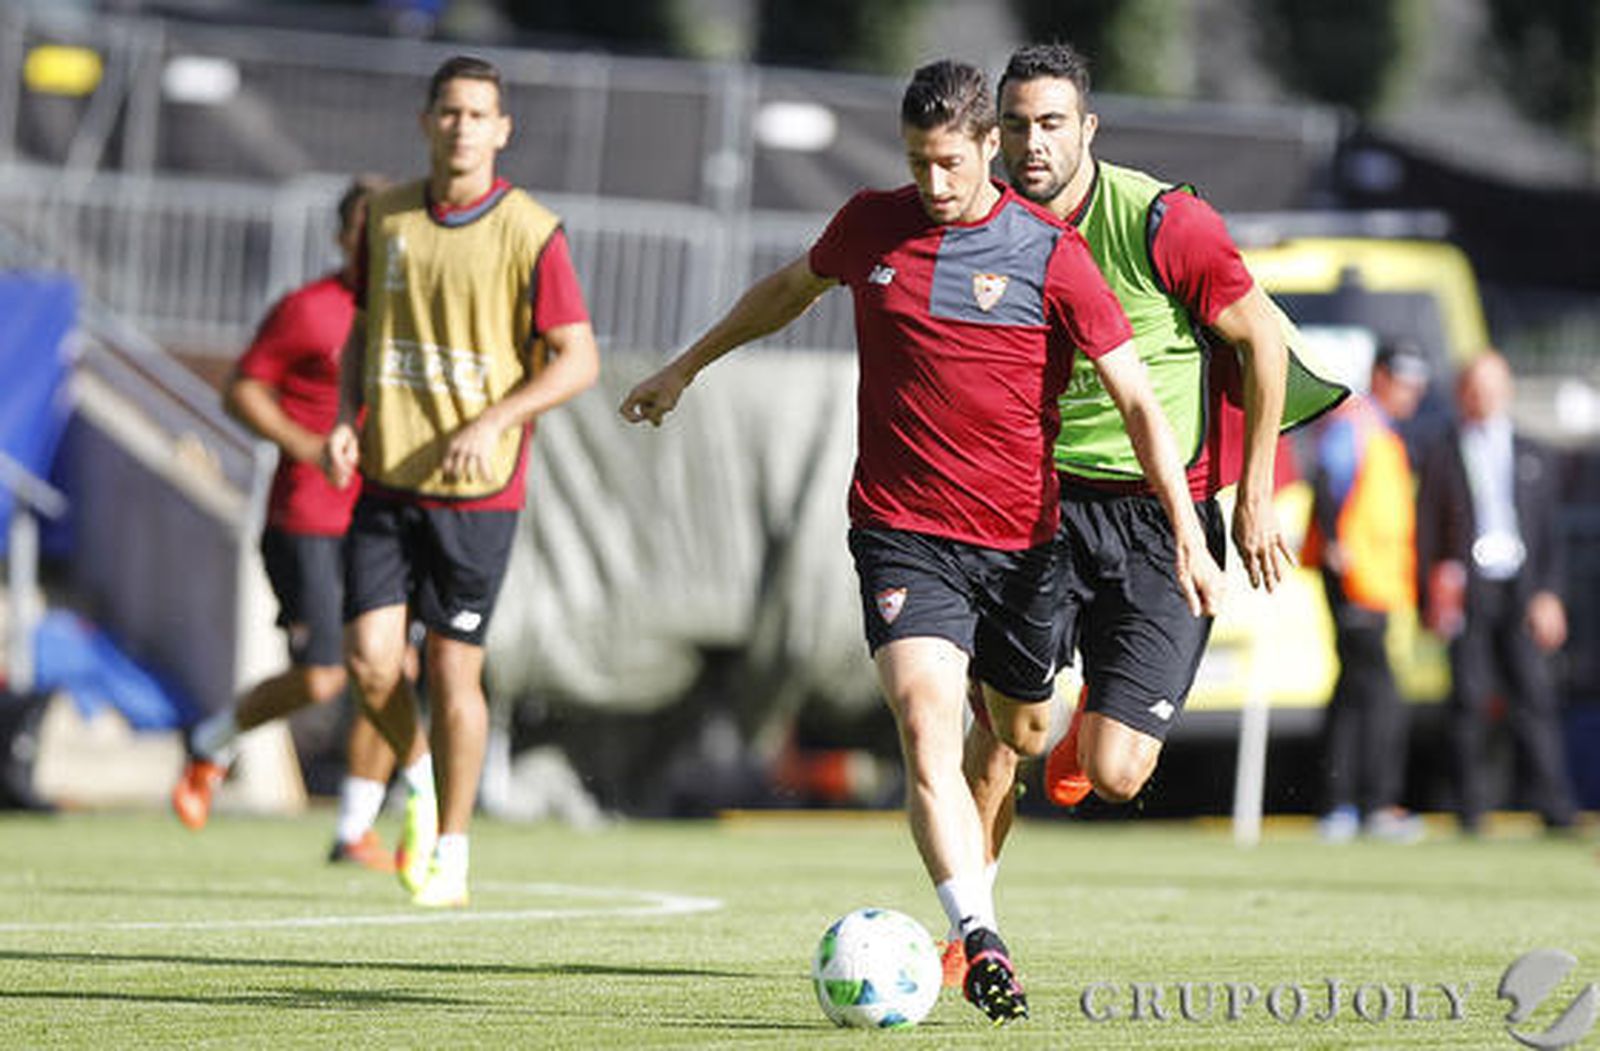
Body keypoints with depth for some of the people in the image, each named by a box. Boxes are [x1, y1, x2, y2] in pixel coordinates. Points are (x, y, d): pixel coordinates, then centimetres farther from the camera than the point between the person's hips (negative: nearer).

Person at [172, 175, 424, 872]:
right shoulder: (308, 311, -8)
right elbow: (241, 391, -3)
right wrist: (307, 445, -16)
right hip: (307, 521, -5)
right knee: (320, 679, -9)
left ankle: (355, 831, 9)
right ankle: (212, 745, 19)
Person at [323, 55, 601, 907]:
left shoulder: (530, 233, -8)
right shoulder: (388, 216, 7)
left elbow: (578, 360, -7)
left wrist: (492, 422, -20)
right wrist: (346, 417, 2)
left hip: (477, 488, -4)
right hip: (386, 479, 4)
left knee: (453, 668, -1)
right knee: (369, 660, -6)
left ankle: (450, 856, 13)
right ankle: (419, 780, 25)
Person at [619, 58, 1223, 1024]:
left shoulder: (1050, 255, -7)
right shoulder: (872, 225, 1)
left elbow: (1138, 400, -7)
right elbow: (793, 287, 24)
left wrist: (1190, 538, -15)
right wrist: (685, 369, 31)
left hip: (1019, 538, 0)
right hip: (901, 533, 0)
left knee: (1024, 731, 15)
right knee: (928, 725, -20)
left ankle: (970, 864, 48)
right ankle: (980, 941, -29)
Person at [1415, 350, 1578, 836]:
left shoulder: (1533, 457, 16)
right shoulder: (1441, 457, 11)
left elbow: (1550, 534, 14)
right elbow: (1425, 531, 9)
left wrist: (1548, 595, 1)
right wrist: (1429, 598, -1)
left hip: (1520, 593, 1)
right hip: (1466, 591, -1)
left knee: (1534, 695, -8)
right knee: (1469, 699, -4)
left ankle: (1554, 807, -10)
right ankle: (1470, 809, 1)